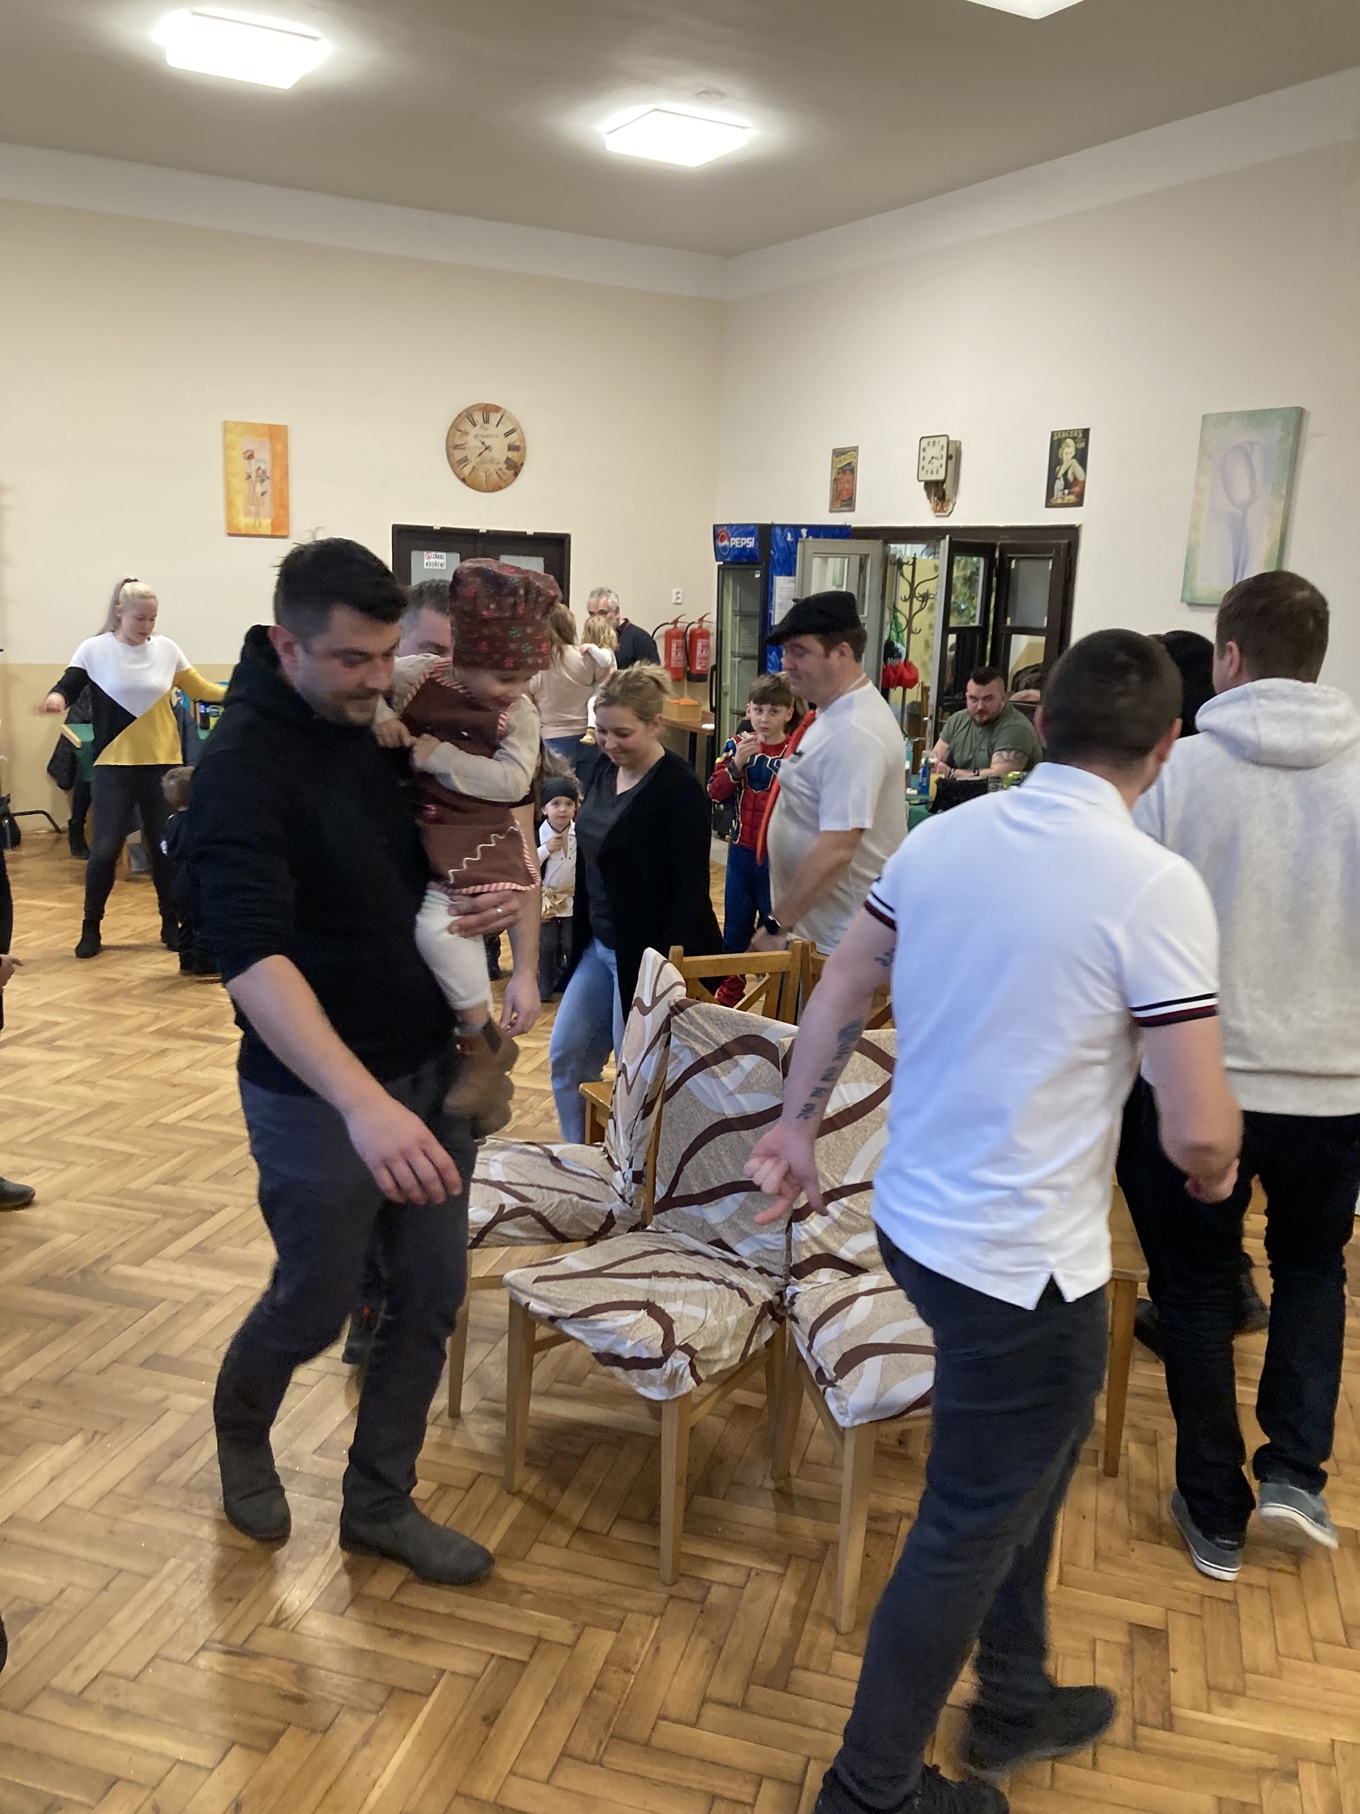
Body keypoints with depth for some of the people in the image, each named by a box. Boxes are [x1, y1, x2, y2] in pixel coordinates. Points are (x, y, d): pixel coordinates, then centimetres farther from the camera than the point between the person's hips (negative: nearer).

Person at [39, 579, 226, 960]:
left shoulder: (166, 648, 3)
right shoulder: (94, 649, -3)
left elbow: (200, 688, 10)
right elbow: (68, 687, -4)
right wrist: (56, 698, -27)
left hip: (163, 764, 2)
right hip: (114, 766, -2)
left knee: (166, 847, 7)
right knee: (105, 848, -2)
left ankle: (171, 926, 21)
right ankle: (91, 928, 16)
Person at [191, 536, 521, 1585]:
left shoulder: (378, 725, 3)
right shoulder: (245, 768, -20)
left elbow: (427, 856, 19)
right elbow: (252, 957, -32)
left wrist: (494, 893, -5)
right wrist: (362, 1102, -45)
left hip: (430, 1065, 7)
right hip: (318, 1092, -7)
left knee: (432, 1298, 12)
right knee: (315, 1306, 12)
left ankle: (380, 1503, 32)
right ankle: (241, 1430, 45)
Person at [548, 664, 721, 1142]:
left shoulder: (679, 791, -19)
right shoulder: (605, 773, 6)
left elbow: (689, 889, -20)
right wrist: (580, 938, 14)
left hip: (648, 953, -9)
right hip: (600, 946, 9)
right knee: (565, 1057, 14)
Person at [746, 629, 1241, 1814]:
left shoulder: (942, 838, -1)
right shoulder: (1156, 886, -19)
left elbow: (837, 999, 7)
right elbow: (1199, 1131, -19)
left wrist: (796, 1130, 19)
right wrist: (1214, 1171, 4)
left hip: (916, 1217, 7)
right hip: (1024, 1260, -7)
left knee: (1033, 1457, 29)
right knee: (971, 1530, 14)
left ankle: (1017, 1704, 49)